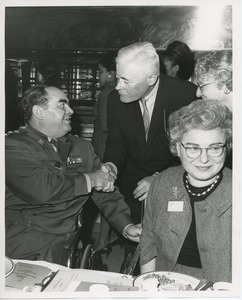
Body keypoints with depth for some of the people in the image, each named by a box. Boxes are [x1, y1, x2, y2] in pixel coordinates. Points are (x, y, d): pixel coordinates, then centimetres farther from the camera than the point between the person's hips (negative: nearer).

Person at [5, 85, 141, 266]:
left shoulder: (82, 147, 14)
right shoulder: (13, 146, -6)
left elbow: (106, 193, 12)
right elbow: (41, 190, -21)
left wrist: (127, 225, -5)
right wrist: (89, 180, -8)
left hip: (67, 238, 6)